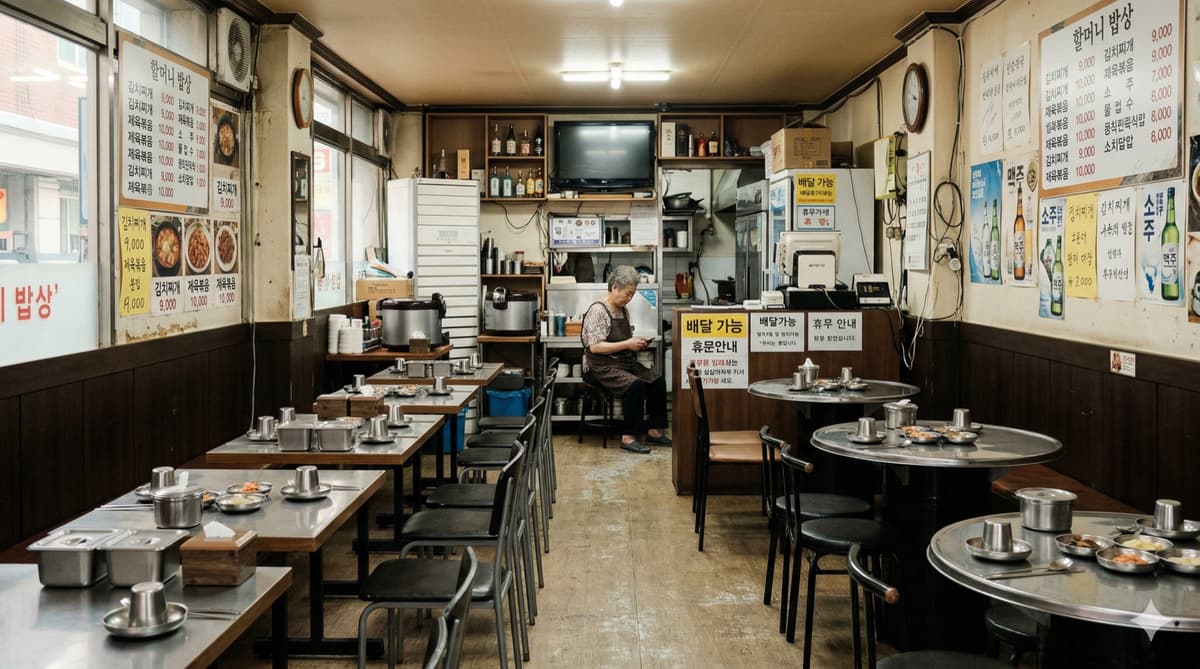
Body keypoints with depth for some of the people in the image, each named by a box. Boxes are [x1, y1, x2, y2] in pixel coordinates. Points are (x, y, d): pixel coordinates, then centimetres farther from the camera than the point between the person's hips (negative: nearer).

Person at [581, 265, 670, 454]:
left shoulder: (624, 311, 13)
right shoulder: (598, 310, -14)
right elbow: (595, 347, -21)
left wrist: (638, 343, 4)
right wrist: (627, 344, -21)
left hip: (626, 363, 9)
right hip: (602, 367, -9)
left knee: (658, 381, -10)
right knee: (636, 385, -30)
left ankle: (653, 430, -2)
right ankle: (628, 437, -24)